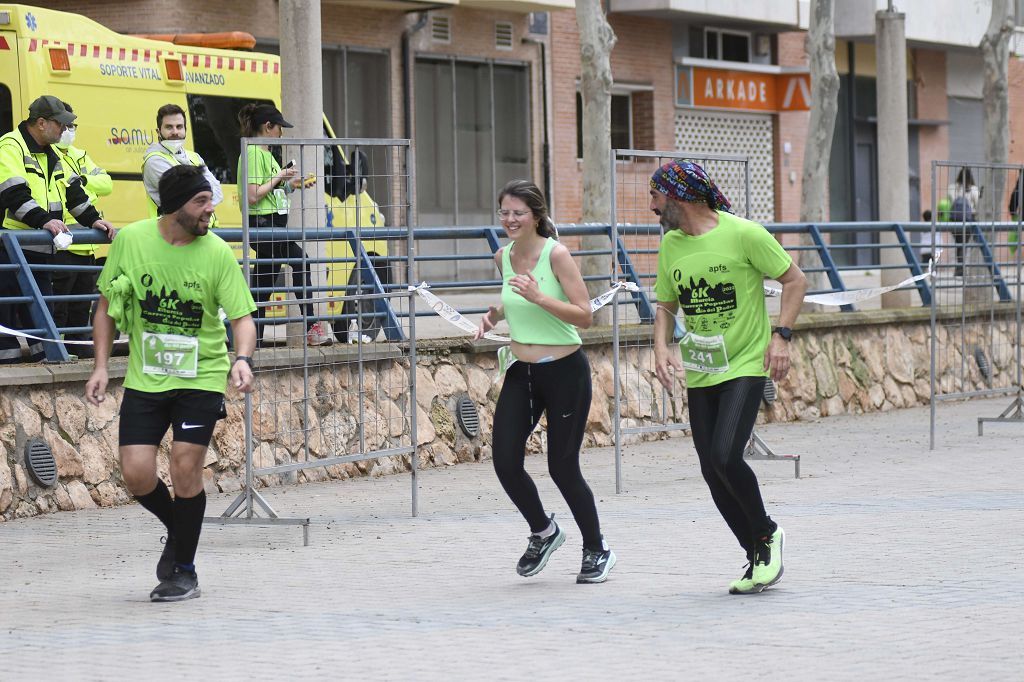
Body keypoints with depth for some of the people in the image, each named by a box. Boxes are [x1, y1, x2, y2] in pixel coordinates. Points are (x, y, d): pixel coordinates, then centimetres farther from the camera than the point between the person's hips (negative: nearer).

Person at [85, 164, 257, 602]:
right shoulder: (131, 239, -6)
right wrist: (101, 366, 0)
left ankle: (185, 572, 10)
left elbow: (241, 317, -8)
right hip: (144, 379, 2)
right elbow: (107, 305, 5)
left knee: (185, 468, -9)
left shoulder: (217, 253, -10)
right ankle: (177, 531, 27)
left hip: (201, 377, -2)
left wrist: (242, 360, -28)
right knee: (136, 475, -6)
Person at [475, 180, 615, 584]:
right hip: (521, 372, 6)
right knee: (505, 462, -4)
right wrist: (496, 315, 4)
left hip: (565, 372, -6)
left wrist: (538, 296, -28)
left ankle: (597, 550, 21)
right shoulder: (503, 258, 5)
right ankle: (543, 532, 23)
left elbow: (585, 316, -18)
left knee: (562, 468, -1)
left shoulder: (556, 255, -15)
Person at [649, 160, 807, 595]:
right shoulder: (670, 244, 6)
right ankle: (758, 557, 16)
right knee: (712, 472, 2)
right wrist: (662, 347, -1)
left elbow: (795, 280, -2)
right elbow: (666, 305, 17)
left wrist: (781, 335, -12)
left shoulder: (743, 234, -11)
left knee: (725, 457, -21)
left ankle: (767, 534, 4)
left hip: (745, 367, -6)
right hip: (698, 375, 6)